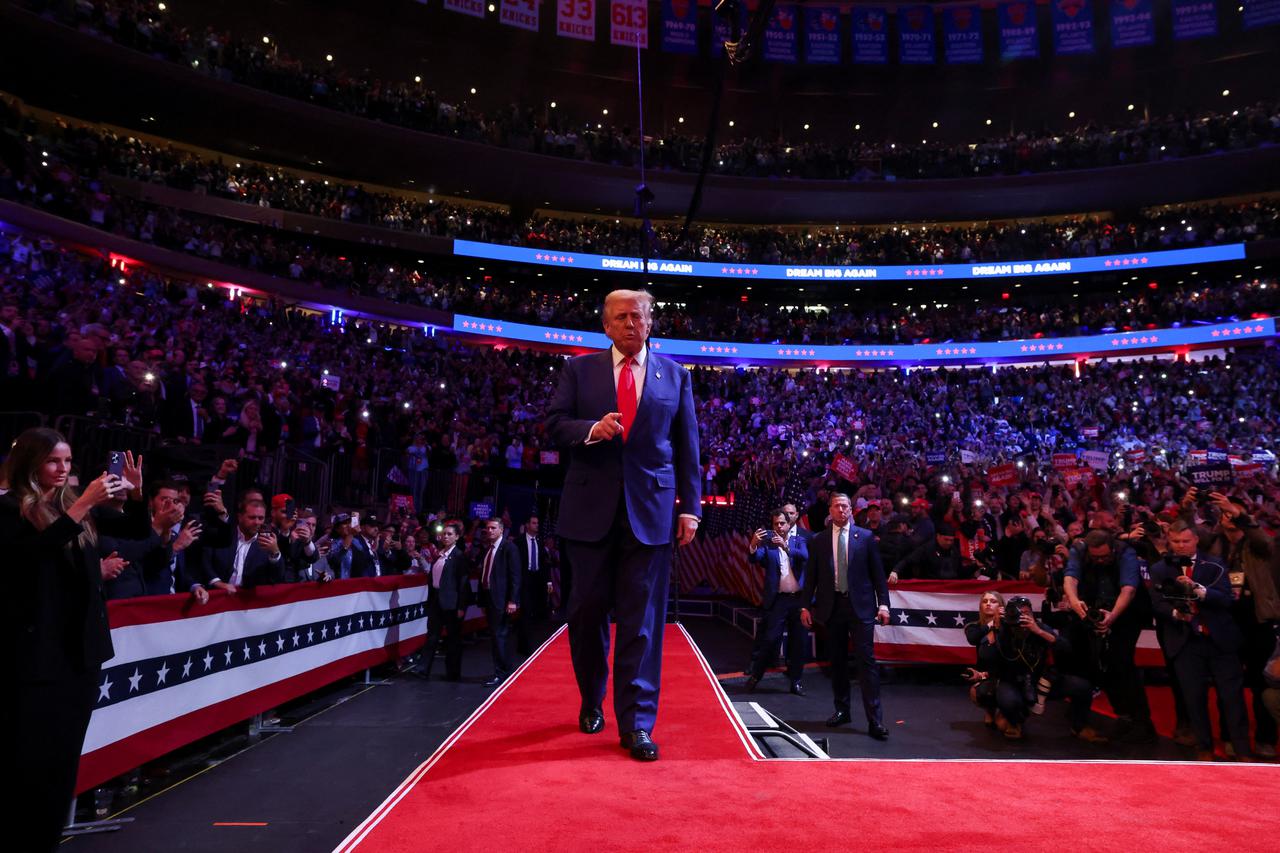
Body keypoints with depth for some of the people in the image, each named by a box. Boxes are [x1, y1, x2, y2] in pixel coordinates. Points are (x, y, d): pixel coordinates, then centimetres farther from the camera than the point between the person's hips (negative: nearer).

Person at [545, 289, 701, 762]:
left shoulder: (675, 375, 8)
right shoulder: (579, 369, 8)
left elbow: (686, 447, 7)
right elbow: (554, 424, 3)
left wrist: (690, 507, 0)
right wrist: (591, 430, -18)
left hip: (650, 510, 0)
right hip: (590, 508, 1)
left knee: (642, 619, -1)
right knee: (587, 611, 11)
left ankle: (637, 723, 6)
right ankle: (592, 701, 32)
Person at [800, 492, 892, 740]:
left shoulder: (865, 537, 3)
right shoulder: (818, 541, 7)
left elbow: (877, 573, 3)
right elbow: (811, 576, 8)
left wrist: (883, 603, -3)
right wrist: (806, 606, 4)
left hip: (860, 606, -2)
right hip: (831, 606, 2)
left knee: (867, 660, -4)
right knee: (837, 661, 10)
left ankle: (875, 720, -2)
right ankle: (842, 710, 24)